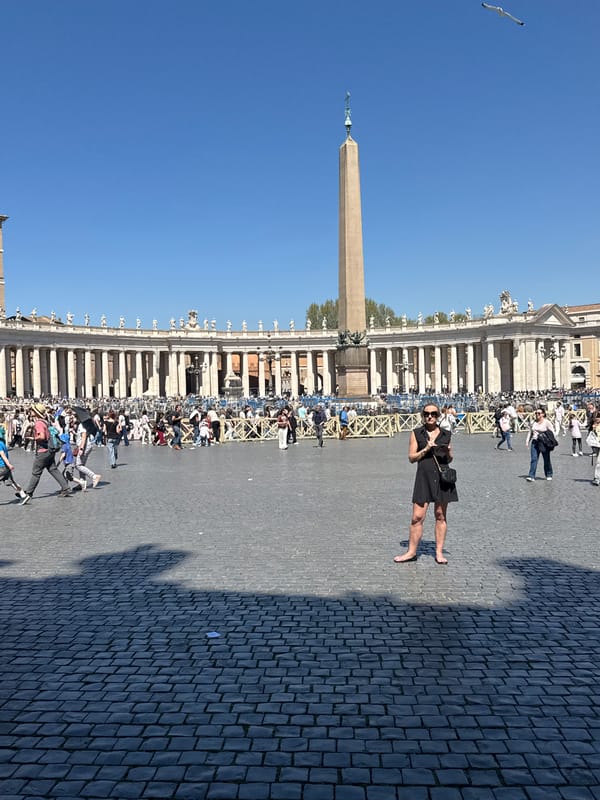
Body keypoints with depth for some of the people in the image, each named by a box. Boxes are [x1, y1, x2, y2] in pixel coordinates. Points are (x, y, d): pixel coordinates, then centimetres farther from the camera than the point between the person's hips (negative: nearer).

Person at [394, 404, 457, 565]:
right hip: (424, 476, -1)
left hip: (442, 476, 2)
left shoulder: (446, 434, 10)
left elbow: (449, 459, 15)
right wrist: (426, 449, -11)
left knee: (440, 515, 7)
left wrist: (448, 453, -6)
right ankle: (411, 552, 8)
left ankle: (439, 552, 16)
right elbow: (411, 457, 2)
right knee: (417, 517, -3)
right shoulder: (416, 433, 6)